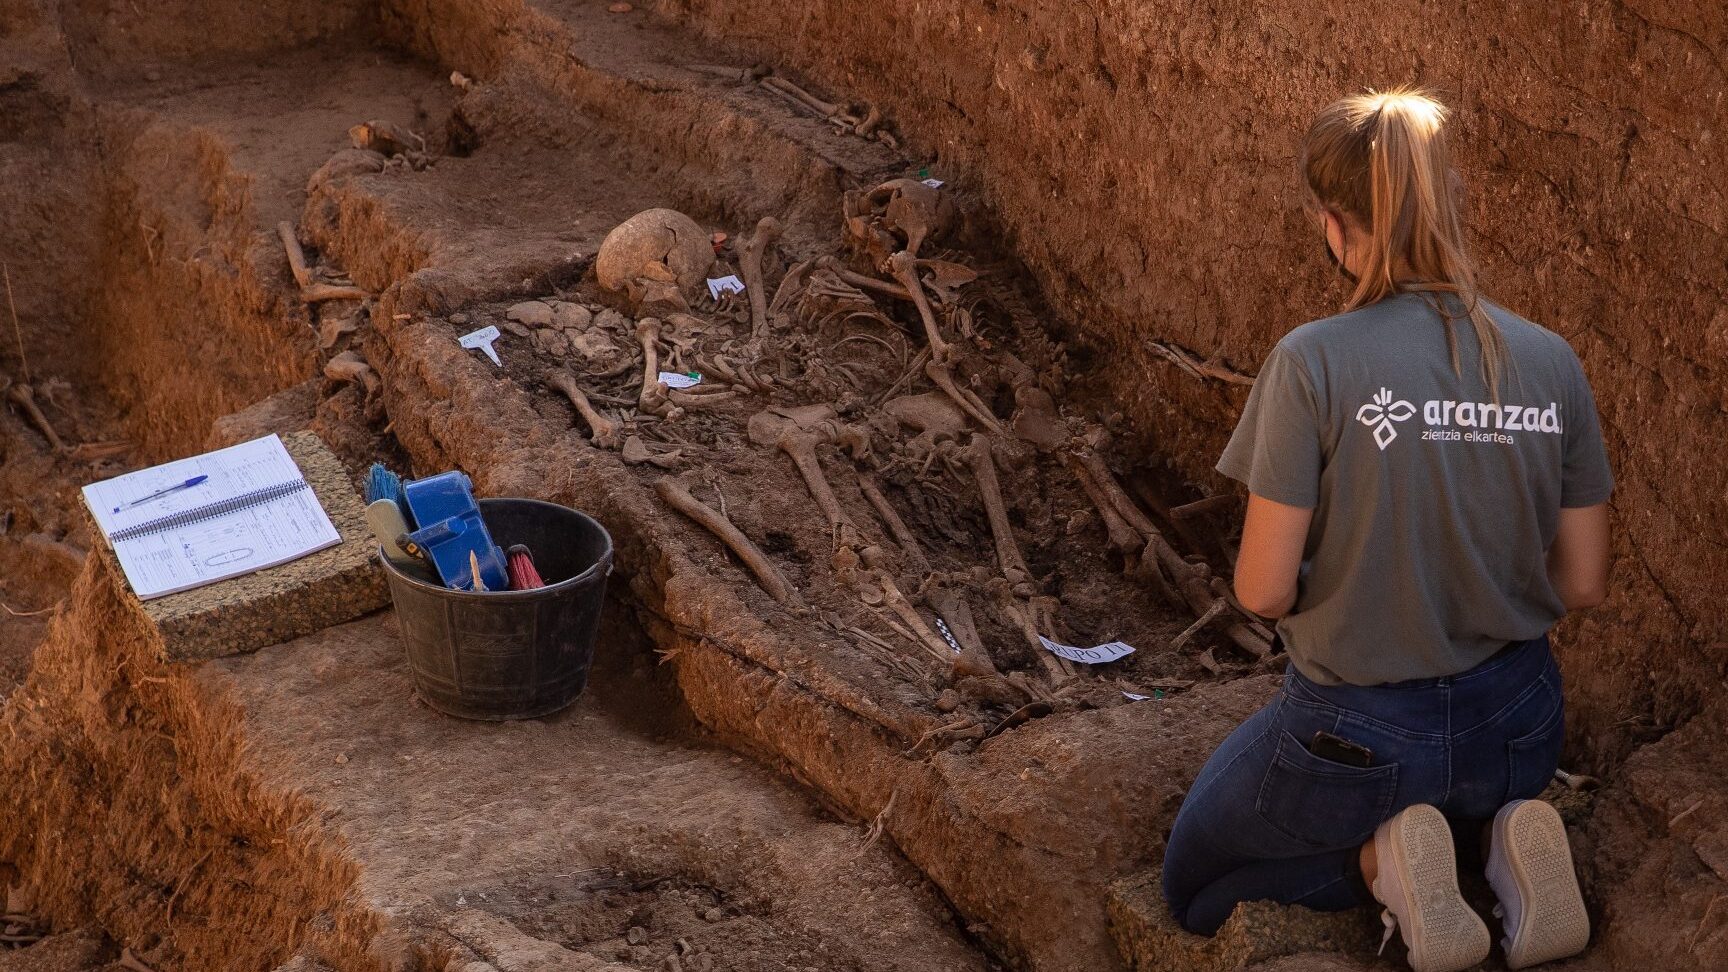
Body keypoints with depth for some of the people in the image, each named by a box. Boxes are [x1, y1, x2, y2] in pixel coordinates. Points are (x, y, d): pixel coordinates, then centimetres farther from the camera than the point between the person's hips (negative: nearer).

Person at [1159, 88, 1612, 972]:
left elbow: (1264, 590, -18)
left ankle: (1379, 858, -4)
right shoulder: (1550, 363, -8)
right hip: (1517, 730, 4)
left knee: (1193, 883, 24)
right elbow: (1582, 583, -1)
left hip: (1358, 731, -4)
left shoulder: (1314, 364, -22)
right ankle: (1506, 835, 5)